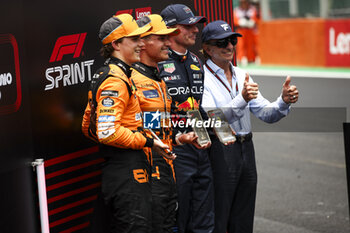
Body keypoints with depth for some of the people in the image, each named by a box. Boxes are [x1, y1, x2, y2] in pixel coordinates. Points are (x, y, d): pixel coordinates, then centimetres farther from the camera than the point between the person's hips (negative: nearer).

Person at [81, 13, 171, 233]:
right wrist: (148, 141, -15)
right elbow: (108, 132, -25)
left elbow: (89, 127, 23)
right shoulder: (115, 81, -15)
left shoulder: (104, 76, 19)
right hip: (127, 172, -11)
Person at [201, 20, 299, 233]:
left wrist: (284, 101, -10)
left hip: (246, 151, 7)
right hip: (220, 151, -7)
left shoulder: (242, 76, 14)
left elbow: (267, 114, 10)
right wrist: (242, 99, -34)